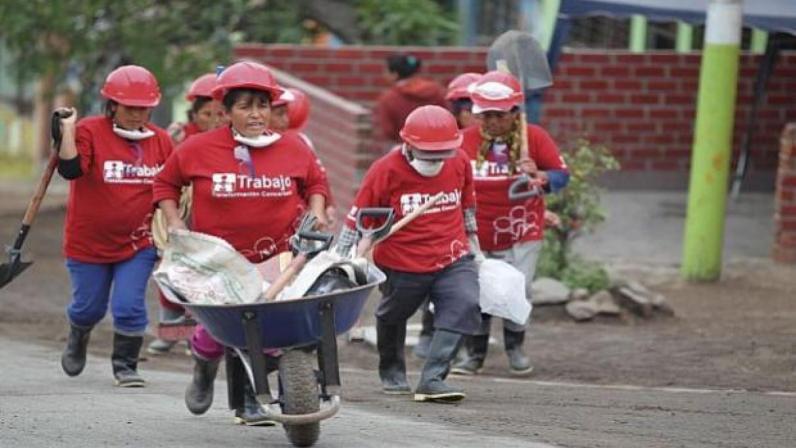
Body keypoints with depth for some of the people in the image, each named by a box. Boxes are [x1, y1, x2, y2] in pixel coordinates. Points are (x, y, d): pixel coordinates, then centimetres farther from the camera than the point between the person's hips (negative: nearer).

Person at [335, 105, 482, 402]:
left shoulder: (459, 163, -4)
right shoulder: (386, 171, -15)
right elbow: (357, 219, -8)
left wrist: (473, 244, 25)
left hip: (453, 259, 2)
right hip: (402, 265, -2)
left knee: (464, 305, -21)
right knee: (392, 314, 17)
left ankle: (432, 379, -23)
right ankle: (391, 373, 47)